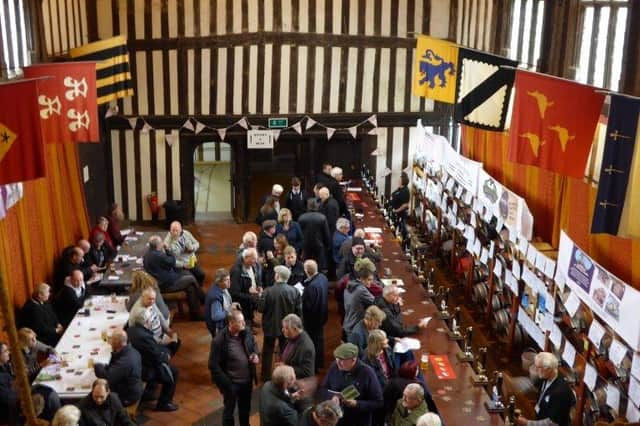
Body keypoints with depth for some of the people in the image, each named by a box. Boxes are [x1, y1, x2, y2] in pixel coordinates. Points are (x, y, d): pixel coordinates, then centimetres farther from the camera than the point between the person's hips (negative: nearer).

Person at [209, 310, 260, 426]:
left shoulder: (247, 333, -8)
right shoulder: (219, 340, -25)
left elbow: (254, 345, 13)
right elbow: (213, 365, -19)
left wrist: (256, 355, -9)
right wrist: (225, 383, -20)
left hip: (247, 380, 5)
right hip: (231, 383, -5)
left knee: (245, 408, 25)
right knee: (229, 410, 17)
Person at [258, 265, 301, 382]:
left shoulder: (268, 291, -22)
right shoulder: (295, 291, -15)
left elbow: (260, 308, -13)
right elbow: (298, 311, -9)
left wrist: (260, 298, 4)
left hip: (270, 327, -1)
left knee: (267, 353, 17)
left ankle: (266, 377, 27)